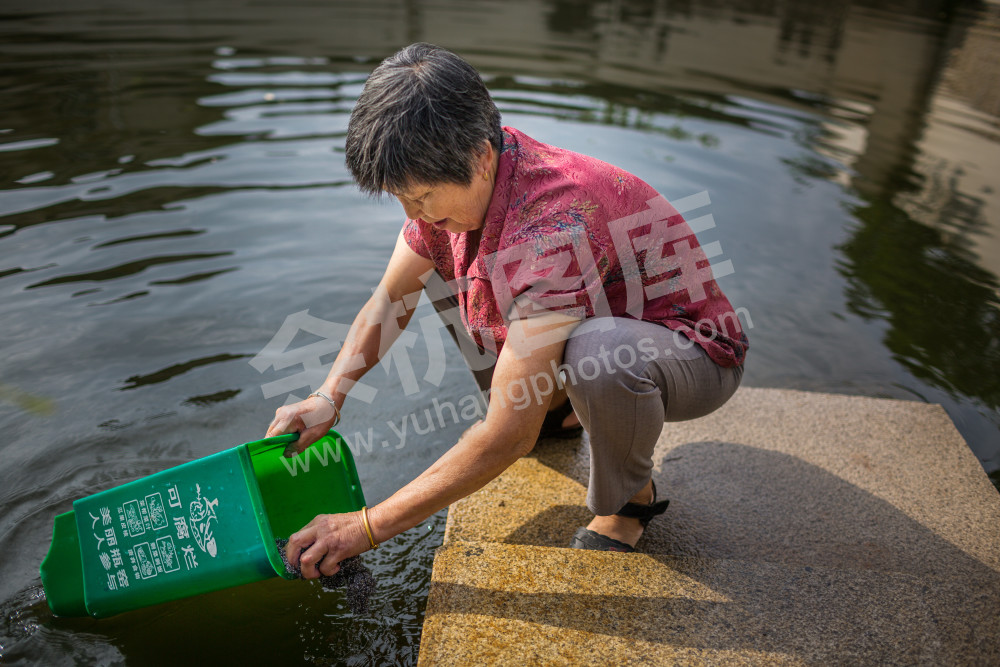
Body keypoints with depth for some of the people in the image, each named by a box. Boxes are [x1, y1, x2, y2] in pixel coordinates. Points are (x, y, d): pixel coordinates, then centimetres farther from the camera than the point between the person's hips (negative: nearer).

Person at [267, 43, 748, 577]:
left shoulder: (555, 229, -38)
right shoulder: (455, 175, -12)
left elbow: (509, 439, -36)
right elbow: (389, 302, 1)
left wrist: (367, 528, -29)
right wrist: (328, 398, -15)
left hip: (695, 356, -6)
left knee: (601, 353, -42)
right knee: (436, 268, 3)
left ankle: (628, 498, -8)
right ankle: (553, 400, 9)